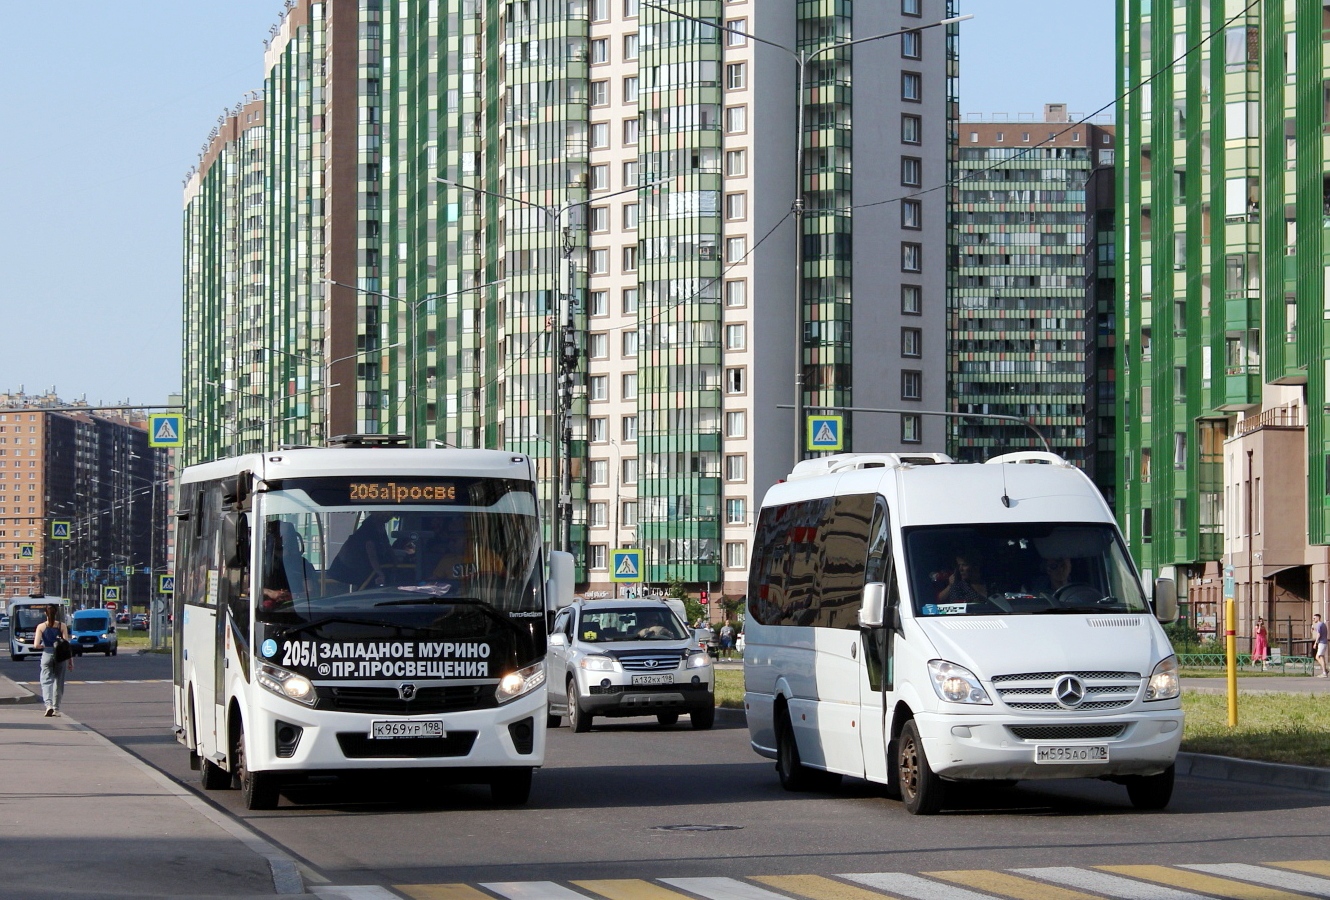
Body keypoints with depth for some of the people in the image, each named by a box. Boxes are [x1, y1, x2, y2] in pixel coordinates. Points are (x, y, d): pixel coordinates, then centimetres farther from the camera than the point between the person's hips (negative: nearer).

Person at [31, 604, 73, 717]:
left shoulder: (41, 627, -2)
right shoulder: (62, 626, -2)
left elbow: (36, 645, -8)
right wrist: (70, 660, 2)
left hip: (47, 654, -1)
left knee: (46, 681, 2)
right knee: (58, 682, 13)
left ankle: (48, 704, -21)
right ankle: (56, 709, 18)